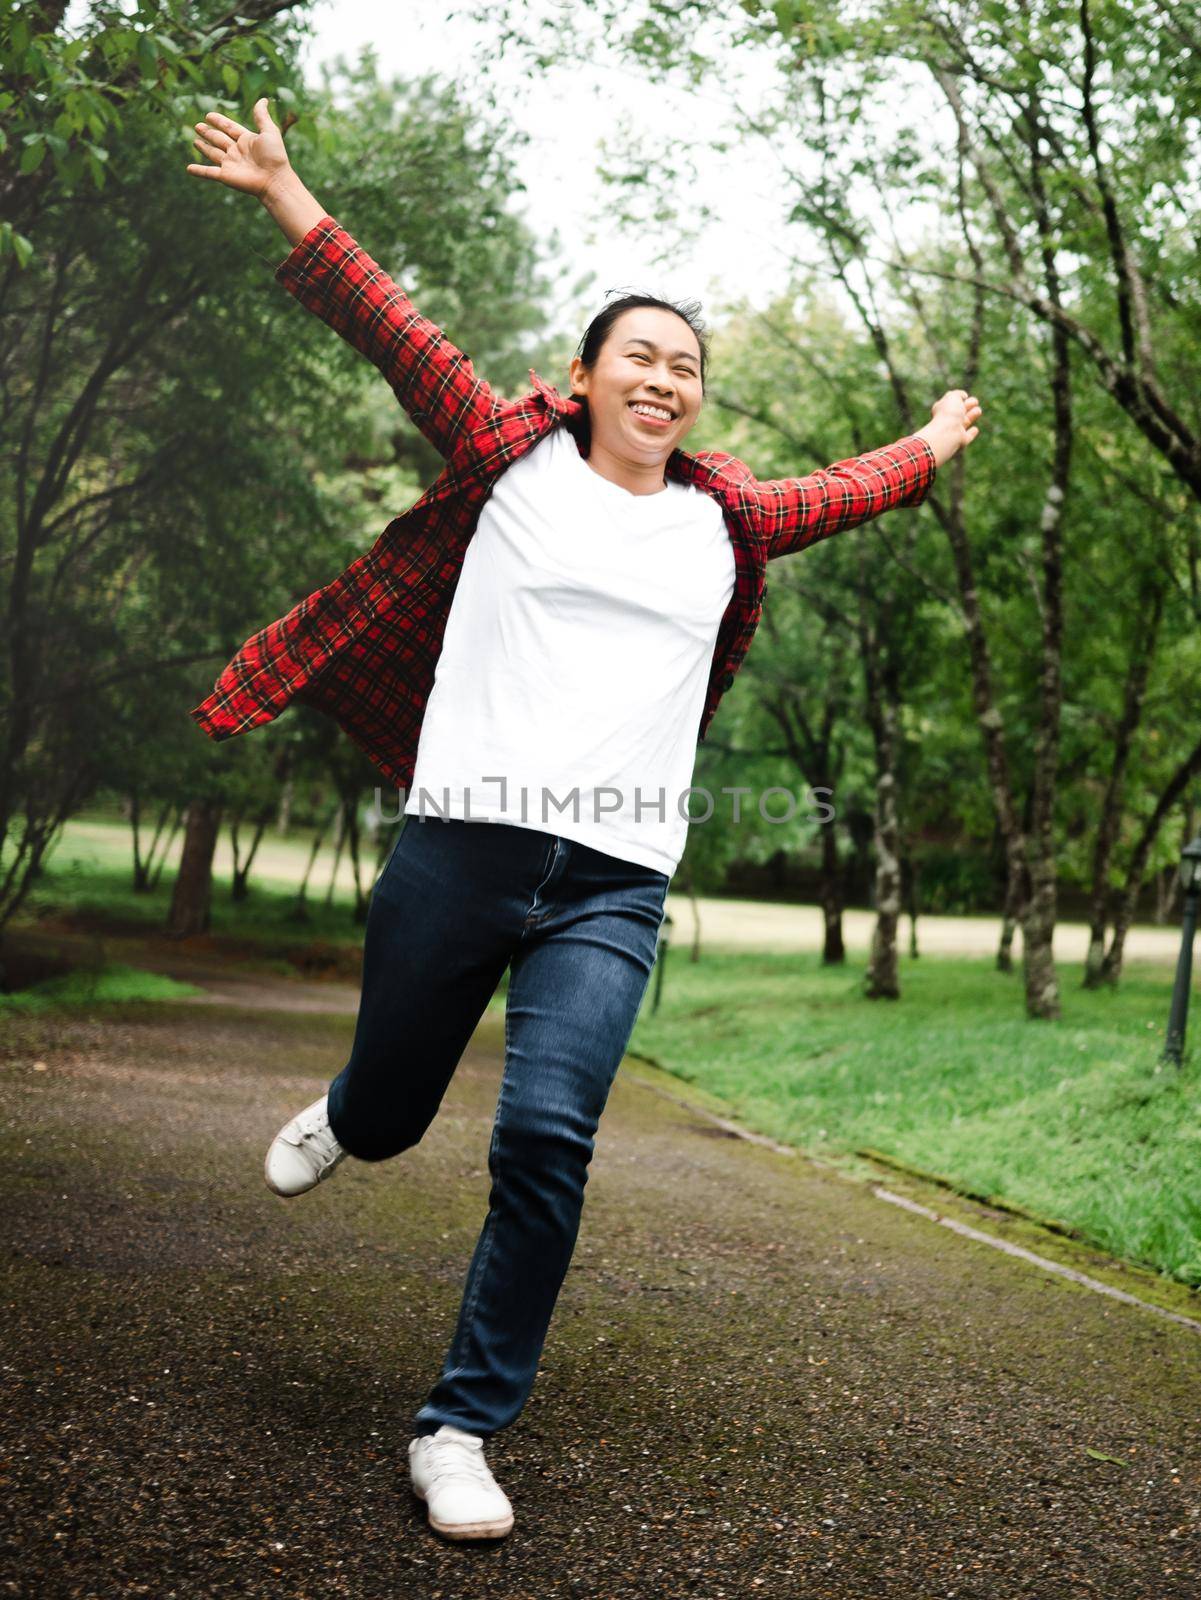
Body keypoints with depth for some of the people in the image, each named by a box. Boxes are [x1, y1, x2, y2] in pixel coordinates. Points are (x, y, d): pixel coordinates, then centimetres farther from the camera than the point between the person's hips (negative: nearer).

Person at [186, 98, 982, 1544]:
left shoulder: (724, 523, 17)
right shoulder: (515, 463, 9)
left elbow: (847, 491, 35)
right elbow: (388, 330, 9)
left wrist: (938, 441, 49)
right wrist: (285, 193, 8)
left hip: (610, 888, 2)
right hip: (462, 844, -1)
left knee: (546, 1142, -15)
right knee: (386, 1116, 11)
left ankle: (463, 1427, 0)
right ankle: (339, 1119, 52)